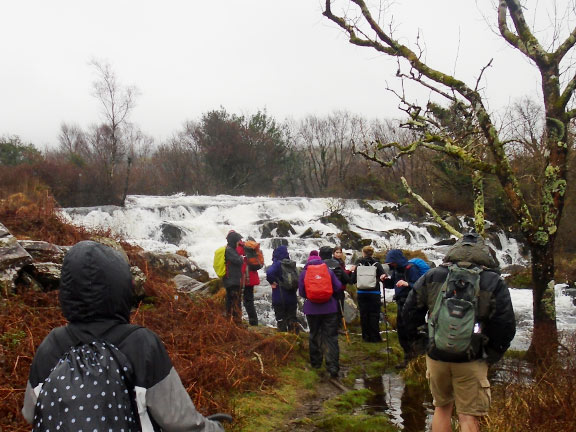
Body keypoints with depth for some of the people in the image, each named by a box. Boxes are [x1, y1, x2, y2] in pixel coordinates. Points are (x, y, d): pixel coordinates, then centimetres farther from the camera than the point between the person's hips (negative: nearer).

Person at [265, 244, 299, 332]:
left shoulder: (277, 264, -15)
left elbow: (269, 272, -35)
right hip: (292, 298, 5)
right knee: (292, 318, 16)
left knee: (281, 320, 6)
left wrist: (272, 282, -19)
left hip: (279, 299, -5)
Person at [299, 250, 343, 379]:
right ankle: (333, 367, -8)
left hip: (312, 309, 1)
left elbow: (301, 292, 3)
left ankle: (316, 362, 26)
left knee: (314, 335, 18)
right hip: (329, 308, -1)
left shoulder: (304, 273, 0)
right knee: (331, 337, 1)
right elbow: (338, 287, 0)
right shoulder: (328, 270, 0)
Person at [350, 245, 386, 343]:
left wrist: (353, 271, 14)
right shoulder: (377, 264, -4)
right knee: (374, 315, 5)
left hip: (361, 293, 1)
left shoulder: (358, 264, -2)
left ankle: (366, 336, 13)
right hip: (374, 293, -1)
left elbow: (353, 280, -2)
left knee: (363, 315, 8)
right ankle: (375, 337, 6)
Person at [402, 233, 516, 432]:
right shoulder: (495, 283, -2)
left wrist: (418, 341, 14)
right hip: (471, 361, -2)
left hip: (436, 355, 2)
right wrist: (492, 356, 7)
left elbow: (410, 310, 4)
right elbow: (506, 325, -4)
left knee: (442, 408, 20)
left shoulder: (432, 276, 2)